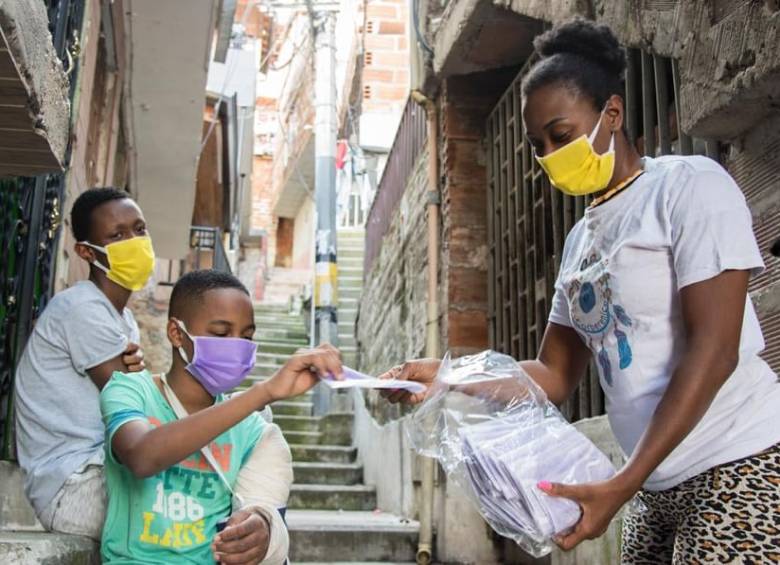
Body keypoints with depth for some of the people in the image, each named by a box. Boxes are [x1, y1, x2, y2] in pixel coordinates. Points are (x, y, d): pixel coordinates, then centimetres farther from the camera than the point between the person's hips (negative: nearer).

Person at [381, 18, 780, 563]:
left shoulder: (690, 184, -8)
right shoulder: (581, 238, 14)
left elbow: (713, 351, -16)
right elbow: (554, 375, 12)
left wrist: (620, 486, -21)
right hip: (662, 488, 7)